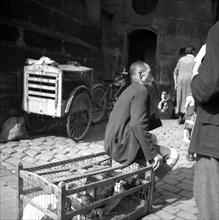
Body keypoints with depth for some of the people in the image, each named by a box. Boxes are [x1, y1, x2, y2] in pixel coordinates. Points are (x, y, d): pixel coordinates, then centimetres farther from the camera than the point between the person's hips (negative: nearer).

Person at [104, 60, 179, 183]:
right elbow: (138, 125, -24)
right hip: (125, 147, -10)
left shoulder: (129, 90, 17)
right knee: (173, 156, -4)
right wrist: (152, 154, -18)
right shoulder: (141, 91, -13)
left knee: (153, 138, 31)